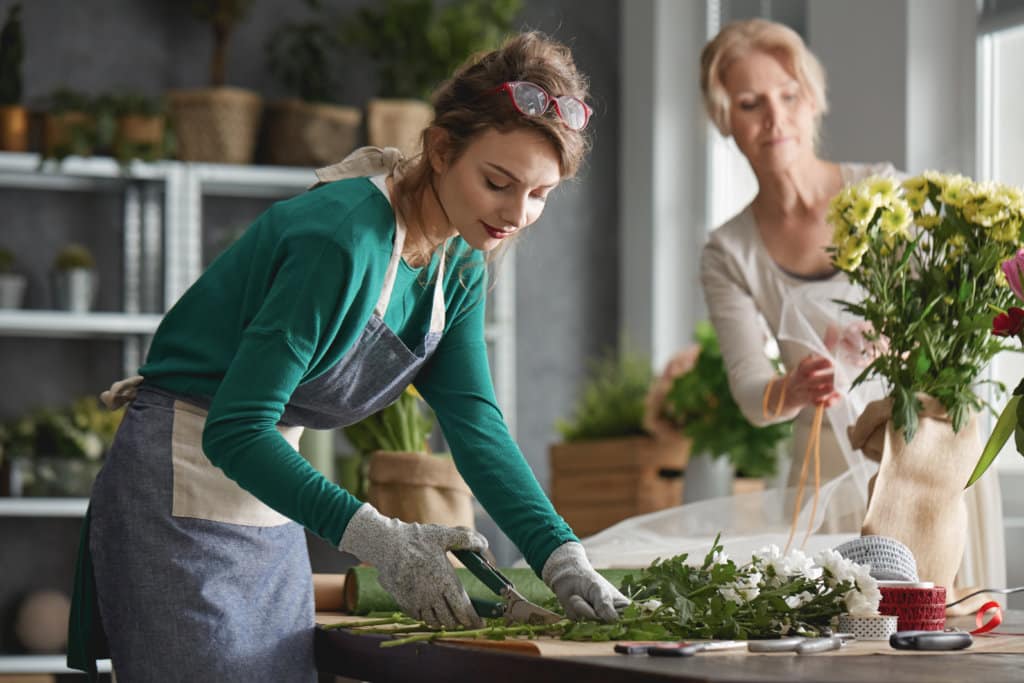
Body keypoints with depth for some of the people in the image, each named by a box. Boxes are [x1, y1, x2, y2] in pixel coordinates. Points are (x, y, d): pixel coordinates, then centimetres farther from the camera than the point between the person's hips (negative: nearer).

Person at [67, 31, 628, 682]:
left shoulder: (459, 266, 2)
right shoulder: (342, 239, -26)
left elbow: (477, 425, -4)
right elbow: (235, 430, -28)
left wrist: (564, 557, -18)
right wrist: (377, 539, -36)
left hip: (271, 510, 9)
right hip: (183, 496, -9)